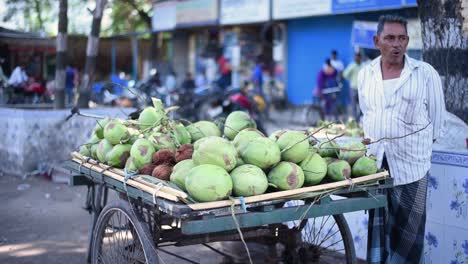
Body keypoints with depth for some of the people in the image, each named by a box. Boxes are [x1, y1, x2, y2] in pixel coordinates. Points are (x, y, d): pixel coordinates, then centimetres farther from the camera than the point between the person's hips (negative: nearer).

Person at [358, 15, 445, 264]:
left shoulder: (426, 73, -4)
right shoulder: (365, 74, 6)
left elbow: (436, 116, 4)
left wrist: (422, 146, 9)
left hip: (411, 164, -3)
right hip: (374, 162, 3)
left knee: (408, 227, 3)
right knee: (377, 223, 9)